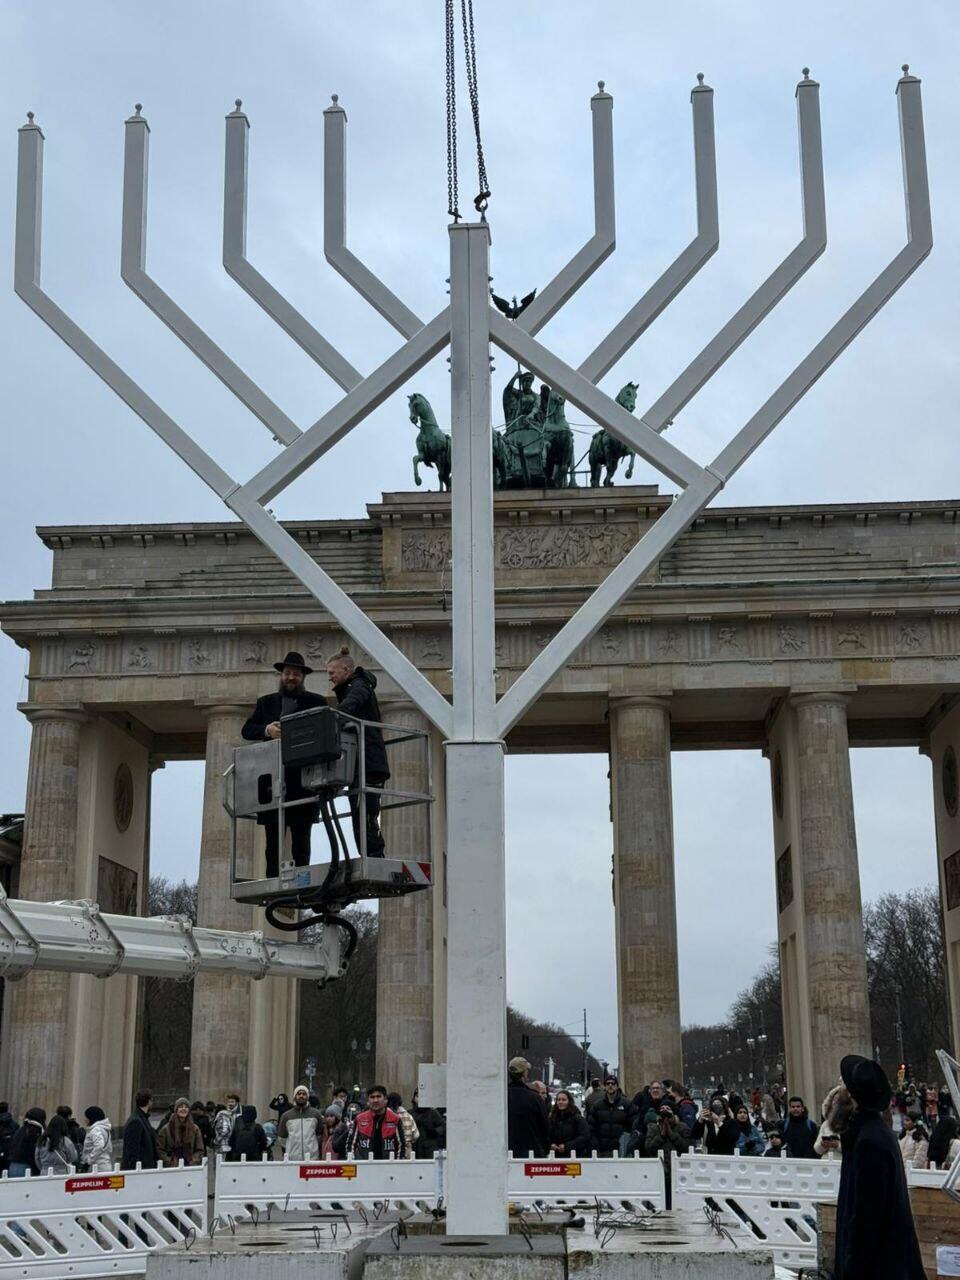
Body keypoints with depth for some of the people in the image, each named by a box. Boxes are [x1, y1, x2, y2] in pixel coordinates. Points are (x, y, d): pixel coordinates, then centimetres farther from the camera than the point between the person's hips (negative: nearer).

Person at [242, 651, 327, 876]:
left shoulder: (316, 702, 13)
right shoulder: (266, 702, 20)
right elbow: (246, 730, 11)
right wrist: (267, 730, -9)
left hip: (302, 779, -2)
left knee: (301, 838, -4)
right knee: (272, 838, 0)